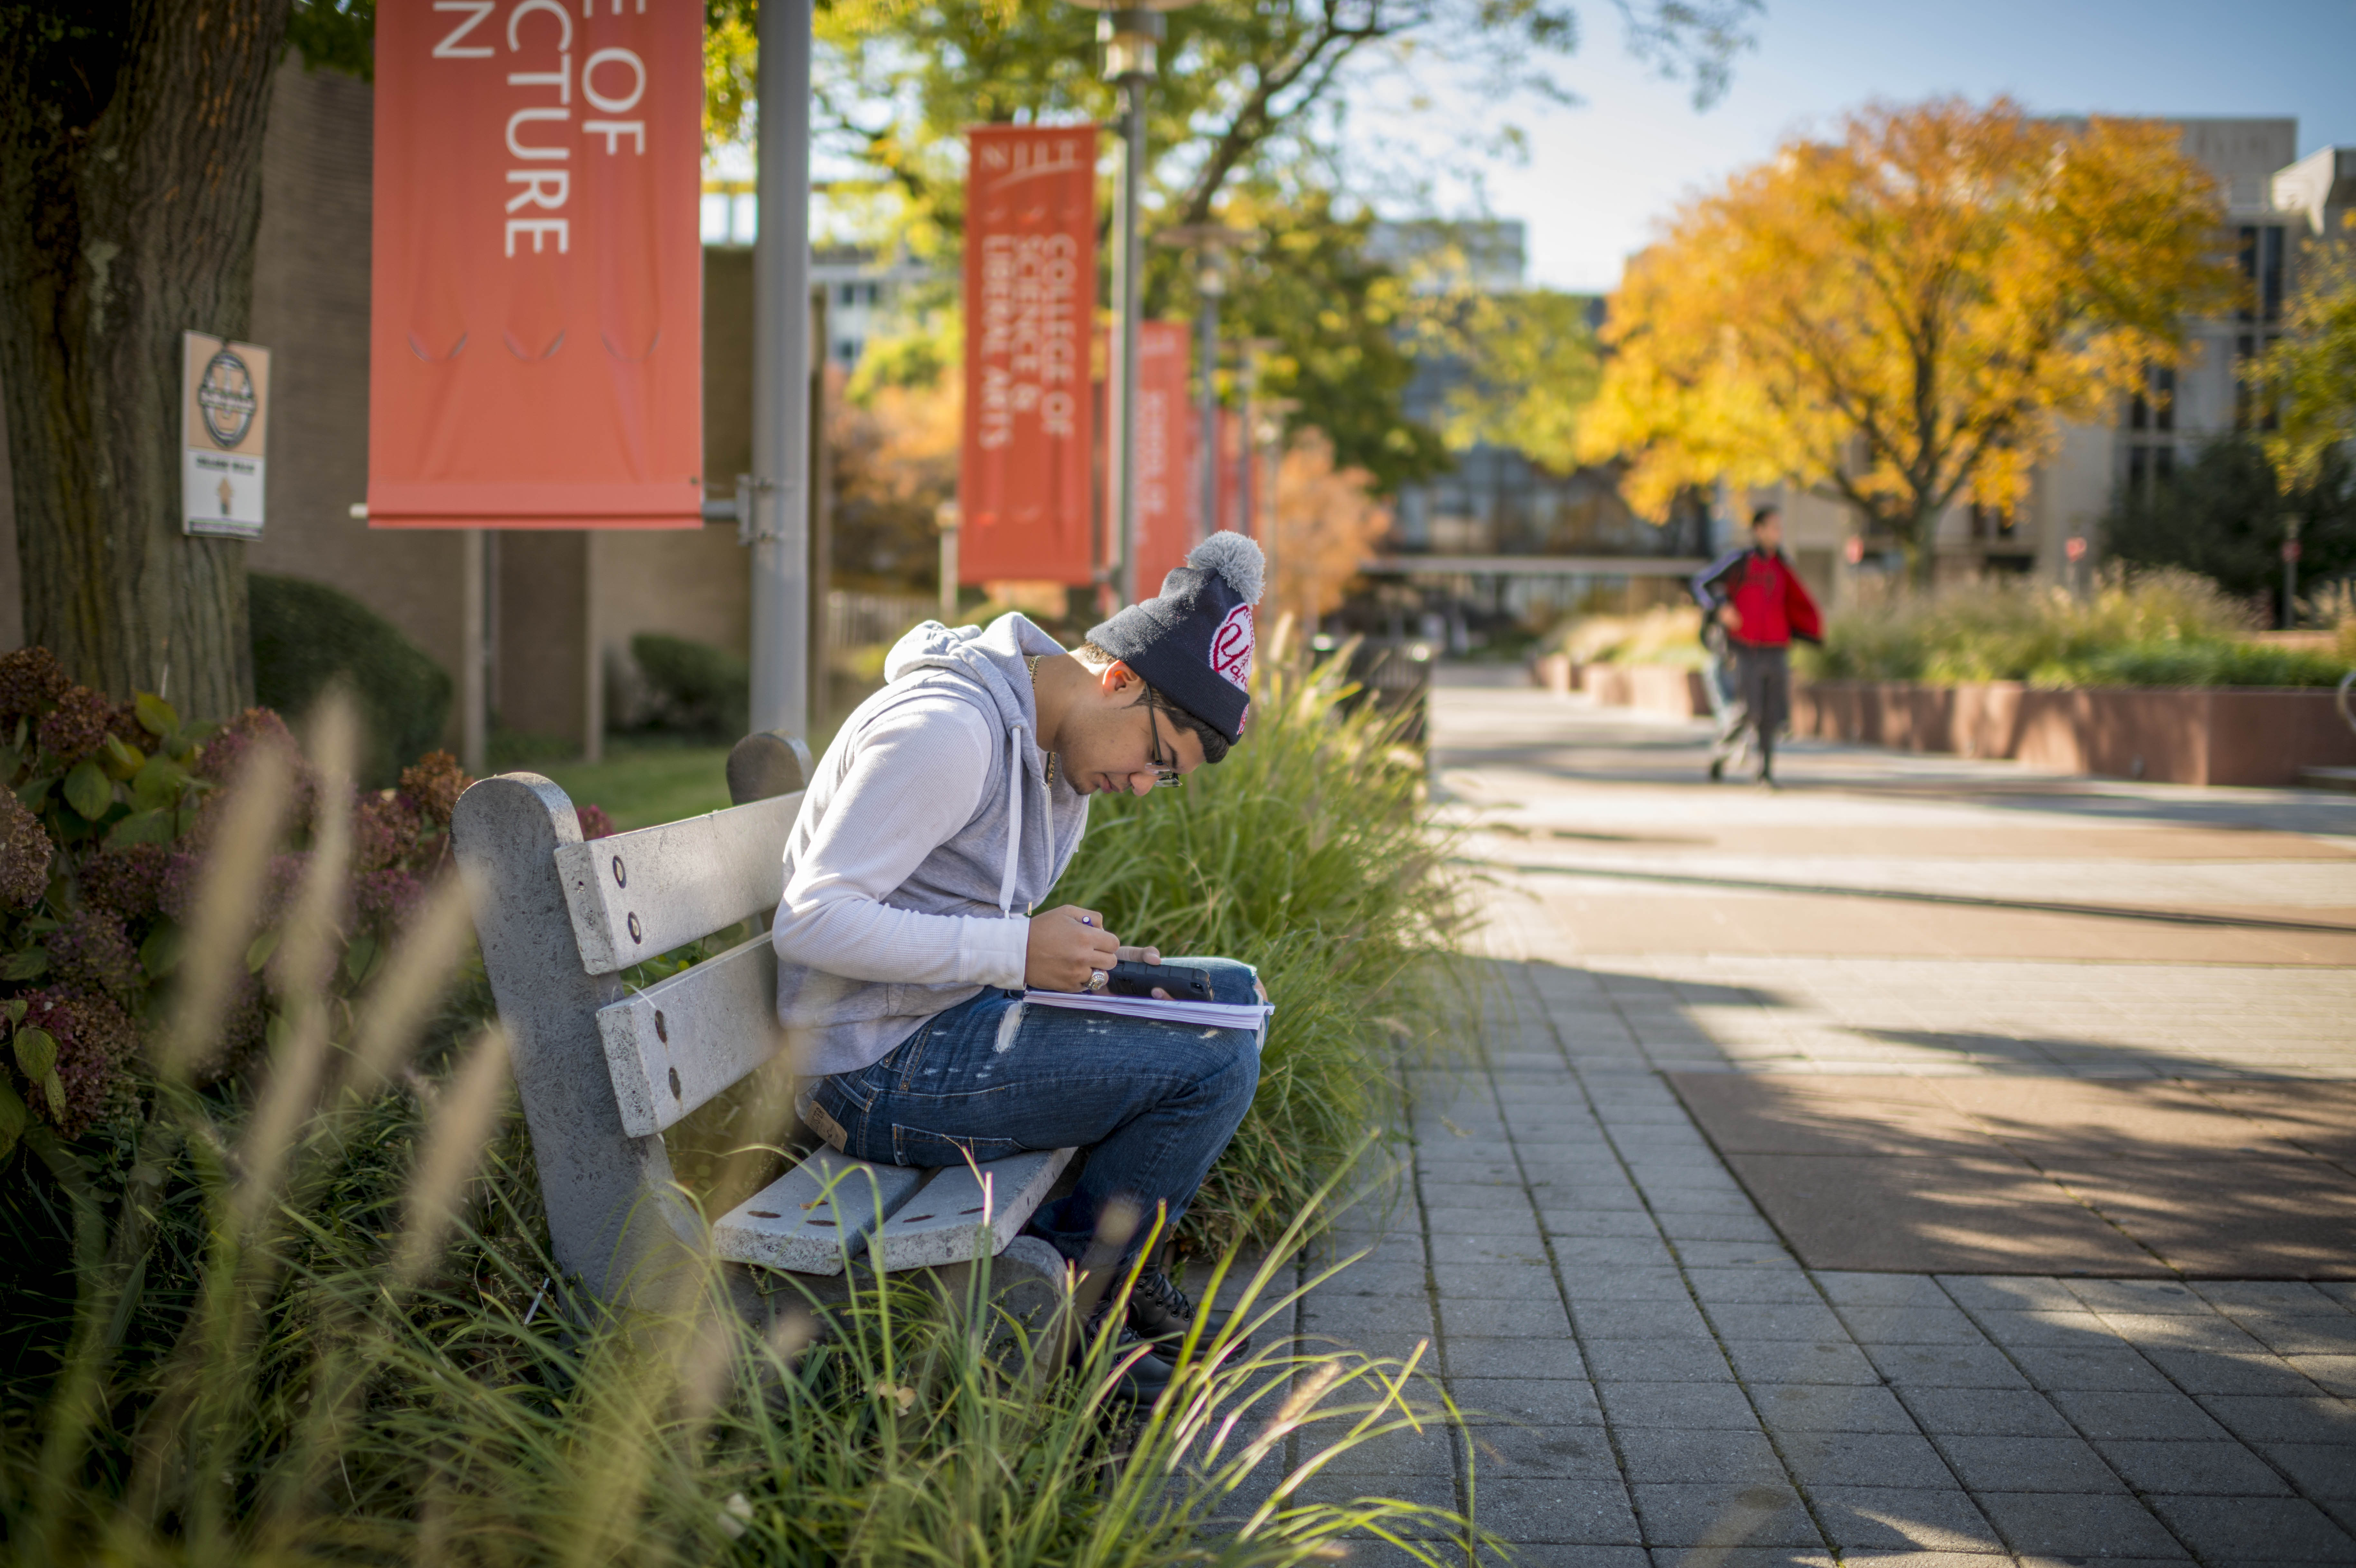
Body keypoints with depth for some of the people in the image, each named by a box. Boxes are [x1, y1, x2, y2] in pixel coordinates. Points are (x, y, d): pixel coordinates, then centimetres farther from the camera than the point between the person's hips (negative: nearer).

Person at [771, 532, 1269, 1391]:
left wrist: (1087, 963, 0)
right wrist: (1018, 952, -25)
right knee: (1214, 1062, -16)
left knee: (1231, 993, 13)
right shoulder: (948, 729, -21)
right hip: (885, 1072, -10)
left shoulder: (1061, 744, 11)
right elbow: (810, 922, -25)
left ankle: (1108, 1261, 18)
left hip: (960, 1020, 10)